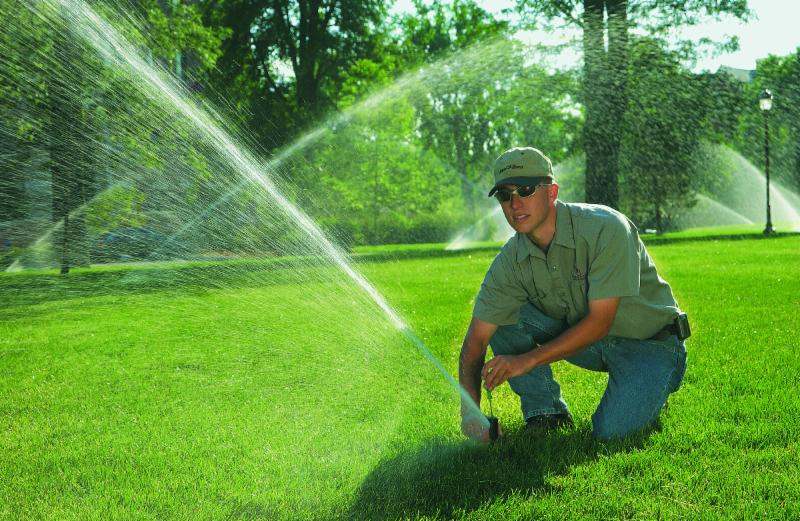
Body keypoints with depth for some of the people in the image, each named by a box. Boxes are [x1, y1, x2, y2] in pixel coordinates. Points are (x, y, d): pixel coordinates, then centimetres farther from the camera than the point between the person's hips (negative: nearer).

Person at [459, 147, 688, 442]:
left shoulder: (605, 228, -26)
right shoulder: (511, 261, -11)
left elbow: (599, 322, -27)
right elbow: (477, 339, -11)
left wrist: (528, 360, -29)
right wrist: (469, 409, -26)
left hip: (650, 343, -5)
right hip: (588, 340, 5)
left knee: (612, 432, -27)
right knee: (504, 315, -15)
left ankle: (647, 393, 6)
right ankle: (547, 414, -3)